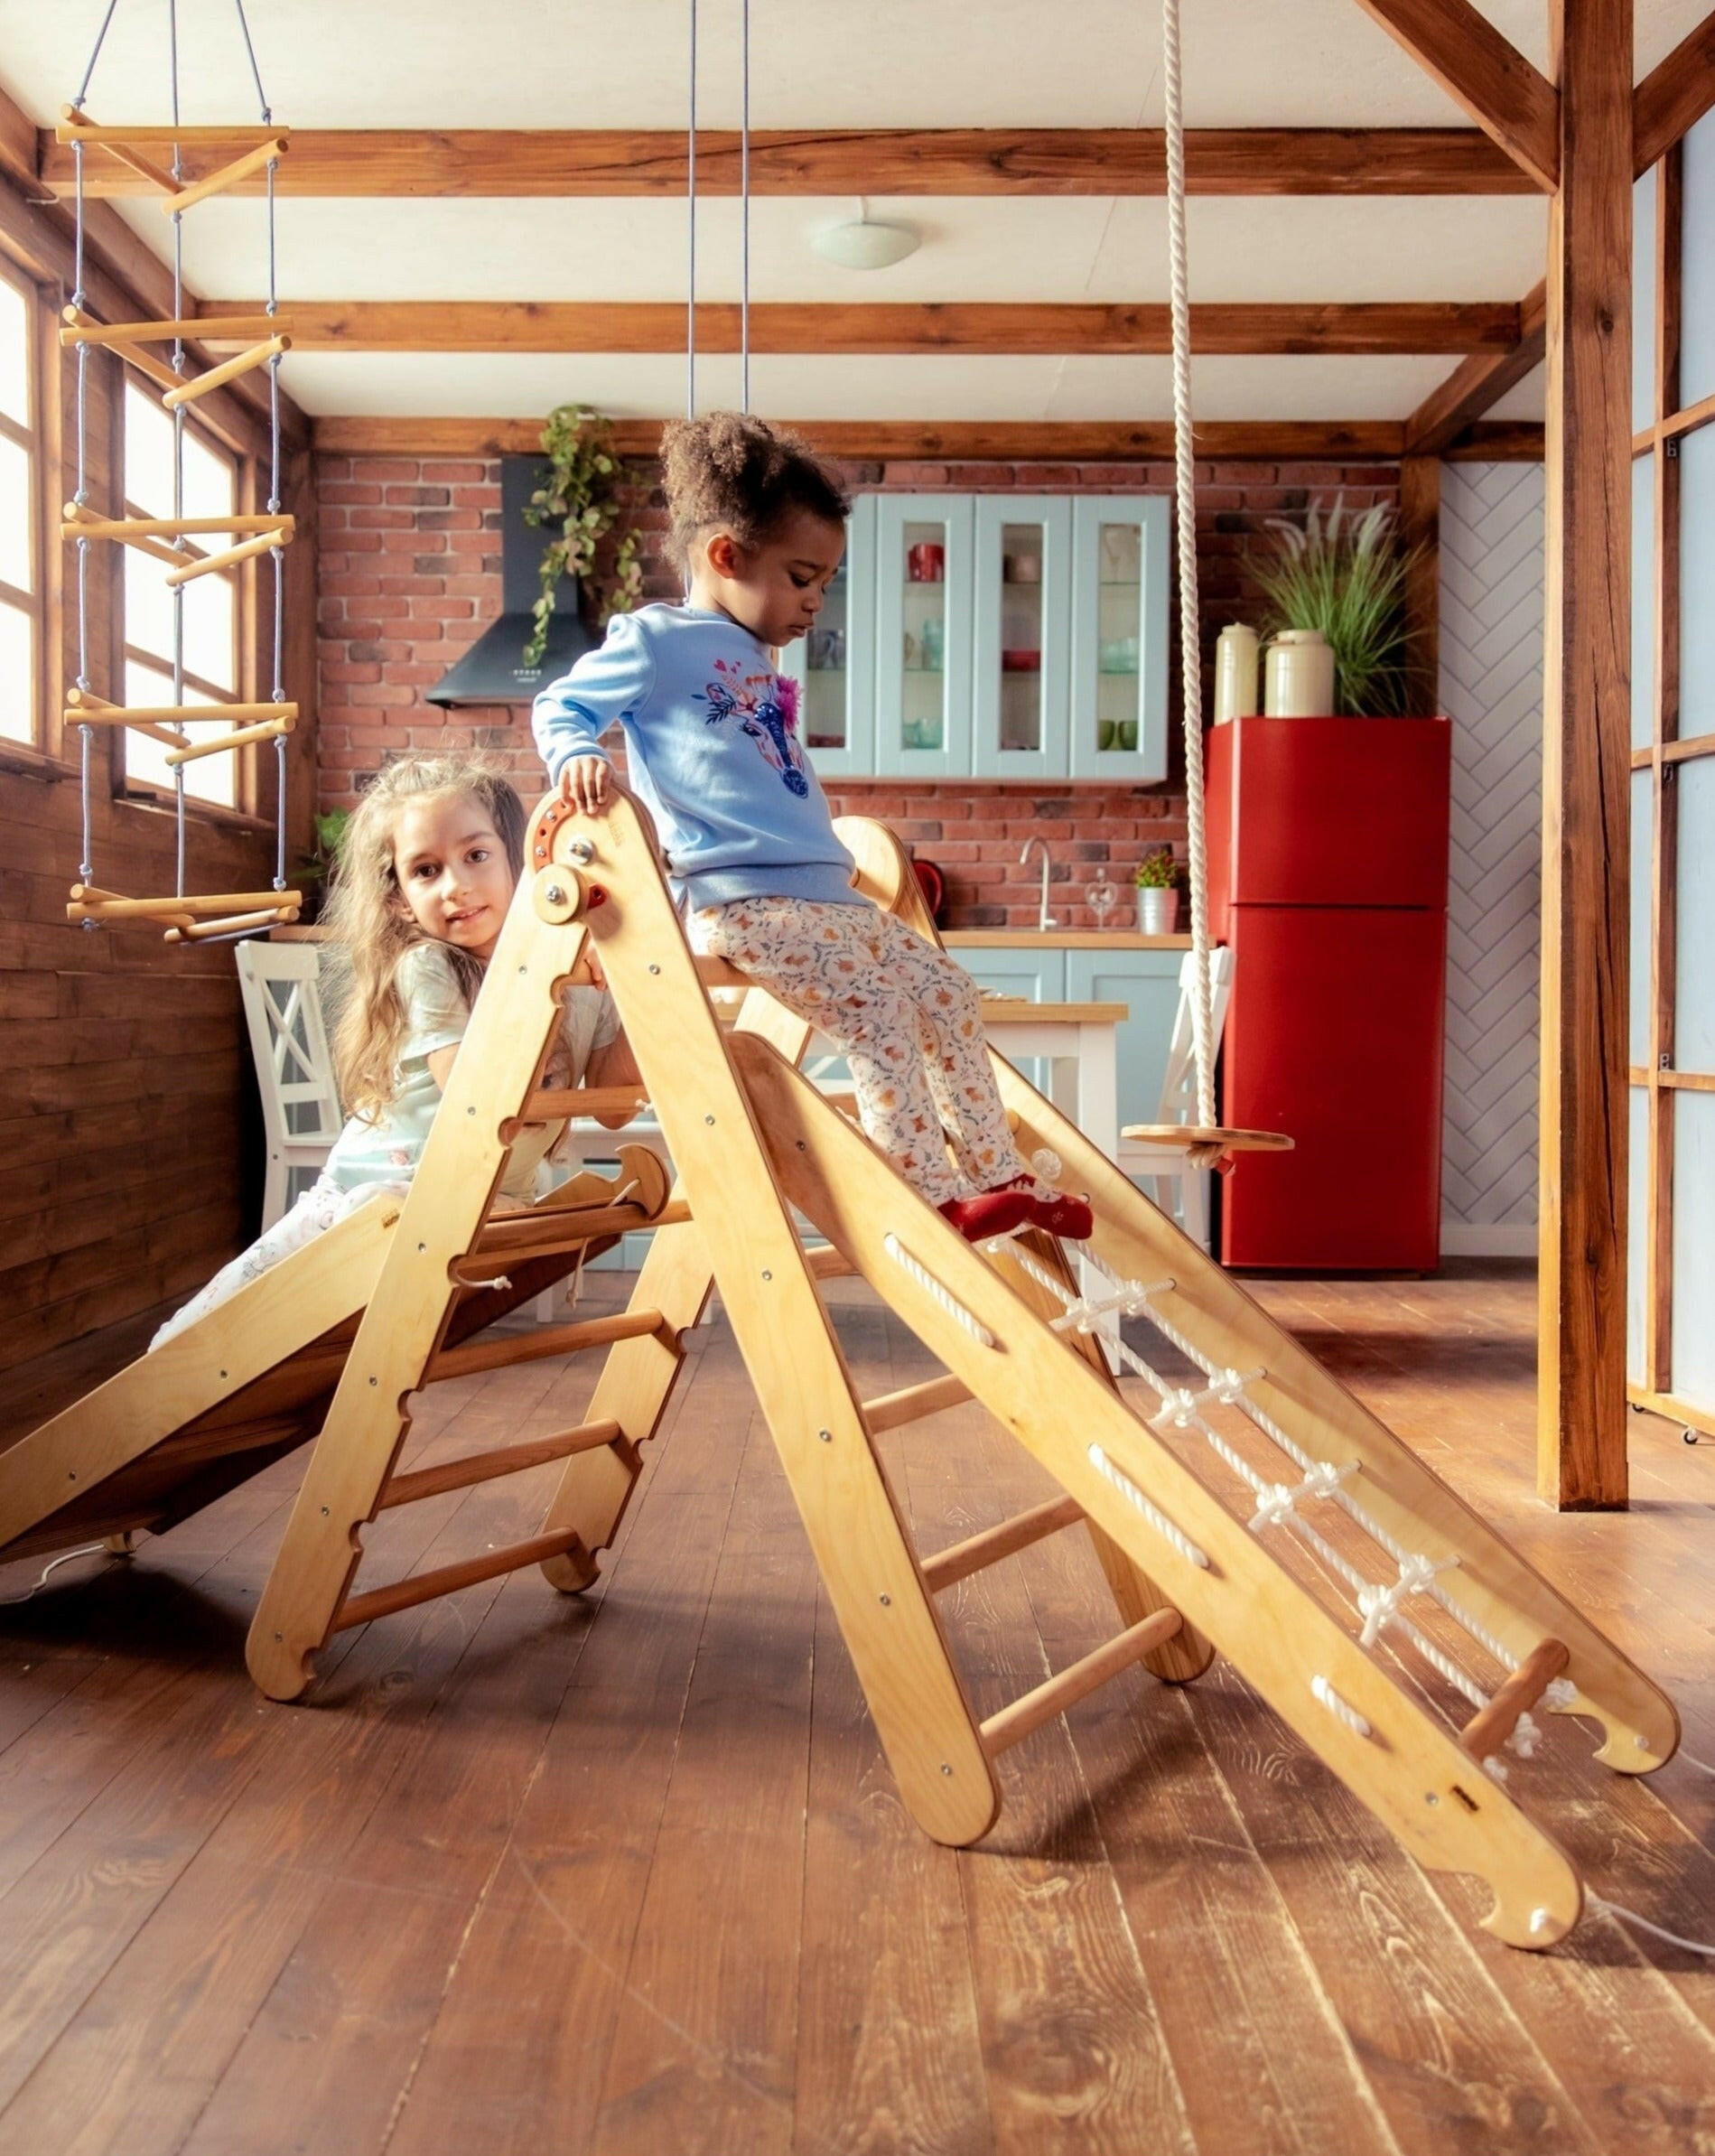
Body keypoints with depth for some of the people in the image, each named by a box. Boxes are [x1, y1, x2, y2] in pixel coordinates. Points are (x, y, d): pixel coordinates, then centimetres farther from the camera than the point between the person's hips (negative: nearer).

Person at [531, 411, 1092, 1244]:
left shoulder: (759, 663, 22)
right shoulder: (653, 641, -2)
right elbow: (558, 707, -1)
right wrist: (580, 758, -22)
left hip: (824, 893, 9)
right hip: (738, 900, -9)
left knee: (950, 995, 6)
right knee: (877, 1011, -23)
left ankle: (998, 1175, 13)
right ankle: (935, 1199, -16)